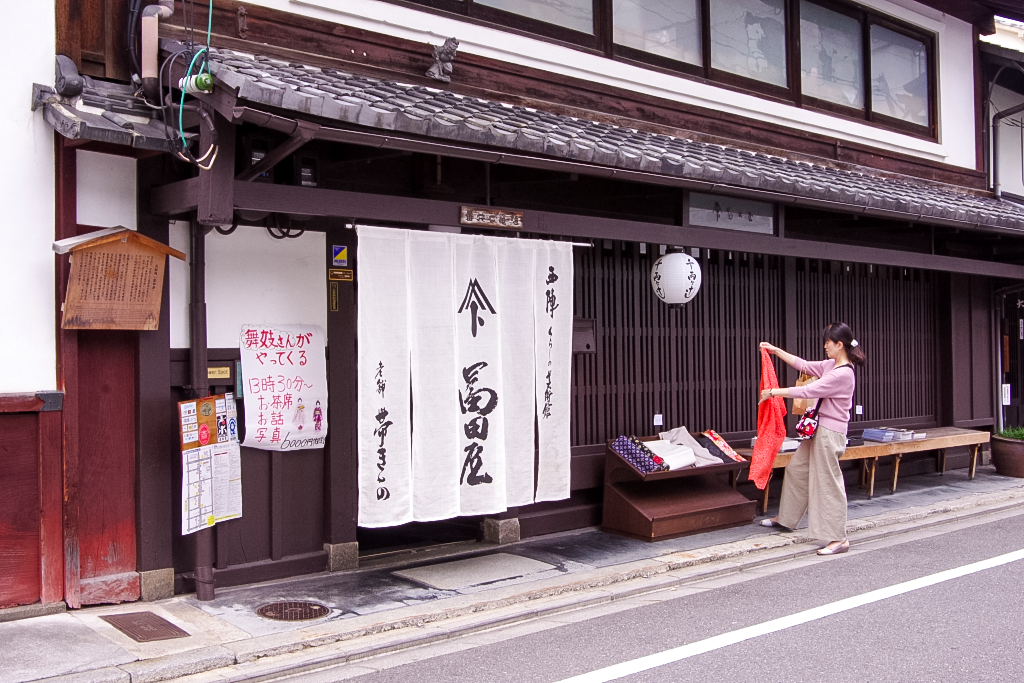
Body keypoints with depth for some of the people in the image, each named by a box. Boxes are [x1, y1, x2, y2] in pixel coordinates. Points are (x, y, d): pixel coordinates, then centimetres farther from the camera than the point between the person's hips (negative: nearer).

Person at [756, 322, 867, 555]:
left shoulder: (843, 374, -22)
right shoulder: (831, 365, 7)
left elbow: (807, 391, -22)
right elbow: (804, 365, 18)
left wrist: (773, 392, -15)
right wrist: (776, 350, 17)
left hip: (830, 433, -10)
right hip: (820, 430, 10)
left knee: (828, 484, -5)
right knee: (796, 469, 20)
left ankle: (839, 539, 3)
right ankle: (785, 518, 36)